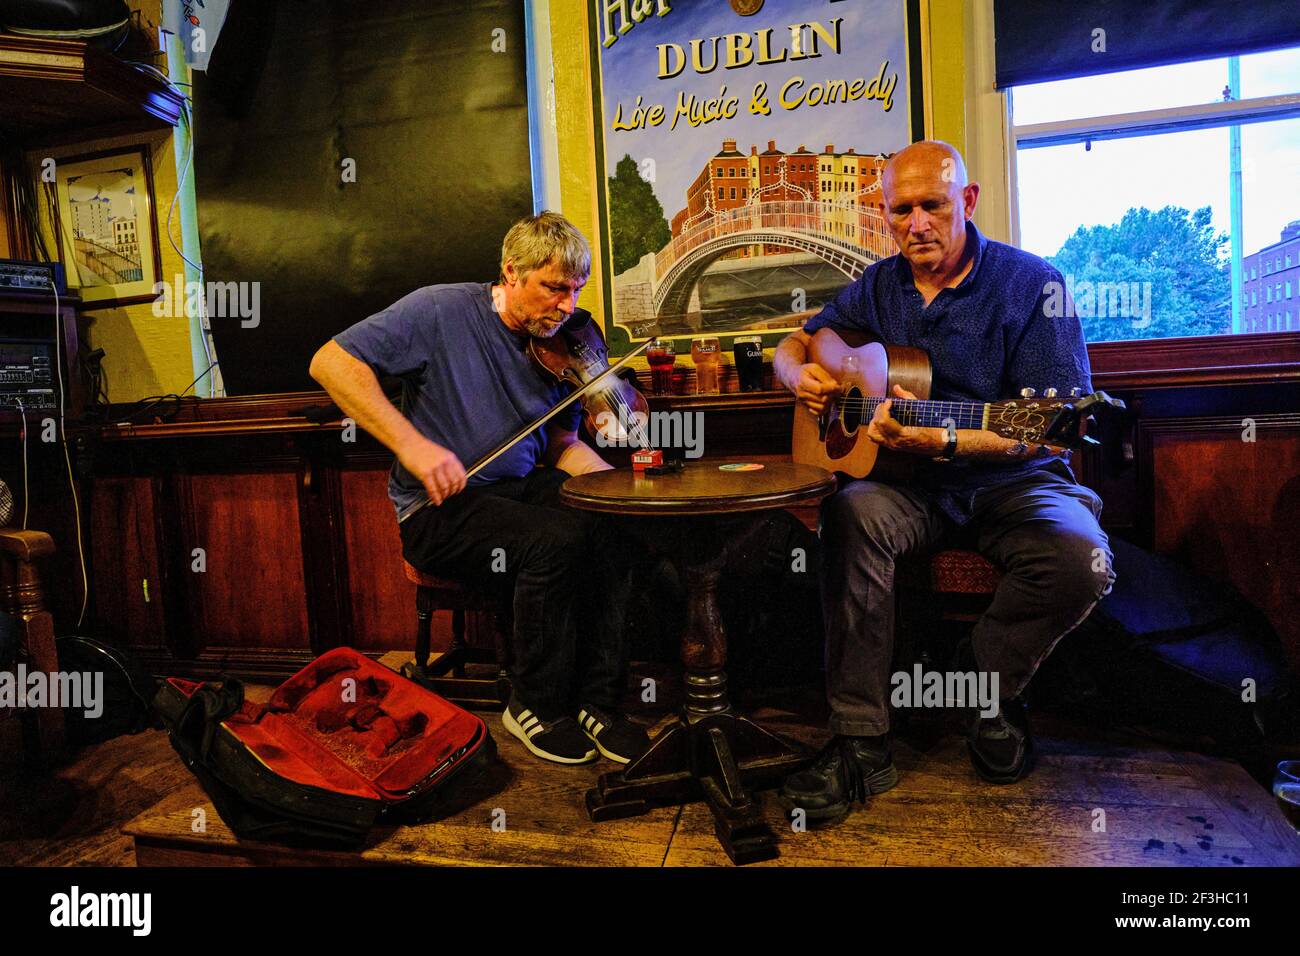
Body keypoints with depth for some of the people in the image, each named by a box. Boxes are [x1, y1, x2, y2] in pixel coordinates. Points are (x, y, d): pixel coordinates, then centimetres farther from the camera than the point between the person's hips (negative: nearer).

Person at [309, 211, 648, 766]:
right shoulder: (441, 311, -10)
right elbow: (331, 362, -14)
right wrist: (410, 442, -25)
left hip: (523, 487, 5)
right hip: (440, 510, -5)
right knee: (557, 540, -31)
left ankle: (598, 701, -11)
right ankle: (536, 705, -7)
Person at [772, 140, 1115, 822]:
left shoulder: (1033, 285, -5)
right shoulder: (878, 288, 9)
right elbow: (795, 343, 19)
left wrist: (944, 441, -27)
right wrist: (798, 373, -7)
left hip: (1012, 481, -1)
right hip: (911, 484, 2)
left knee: (1081, 560, -31)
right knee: (851, 513, -31)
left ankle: (990, 683, 2)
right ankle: (860, 744, -24)